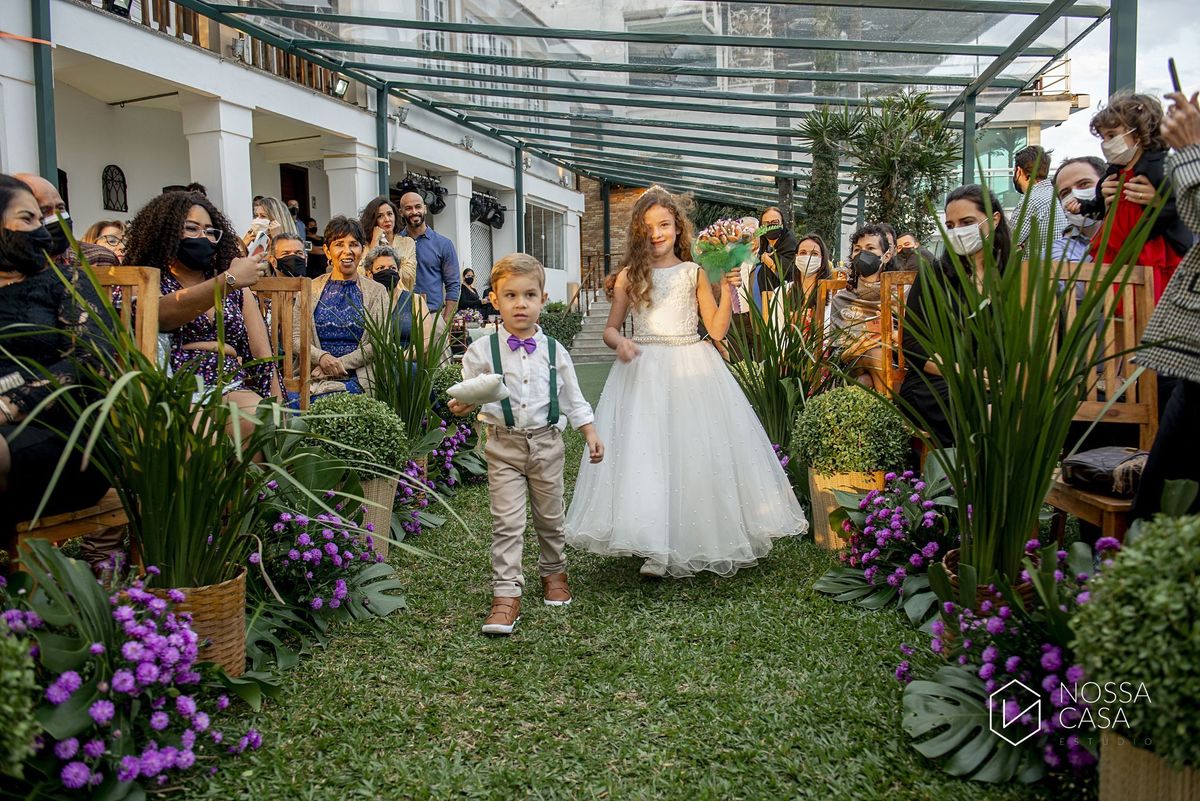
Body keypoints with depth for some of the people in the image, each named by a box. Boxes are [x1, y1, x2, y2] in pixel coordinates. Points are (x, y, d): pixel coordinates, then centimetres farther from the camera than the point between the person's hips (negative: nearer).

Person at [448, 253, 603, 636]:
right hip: (504, 446, -2)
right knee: (507, 522, -5)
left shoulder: (554, 351, 2)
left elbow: (573, 398, 10)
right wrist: (462, 406, -23)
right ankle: (506, 596, -1)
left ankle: (554, 573, 37)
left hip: (546, 443, 2)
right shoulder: (482, 350, -5)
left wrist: (591, 433, 6)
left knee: (550, 517, 15)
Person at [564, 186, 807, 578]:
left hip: (693, 370, 1)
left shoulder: (694, 273, 6)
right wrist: (620, 342, -12)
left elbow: (717, 330, 5)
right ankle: (657, 548, 0)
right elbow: (610, 329, 9)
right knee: (646, 453, -7)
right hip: (644, 372, 0)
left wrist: (727, 292, -7)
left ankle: (709, 541, 16)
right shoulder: (629, 276, 6)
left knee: (701, 451, 1)